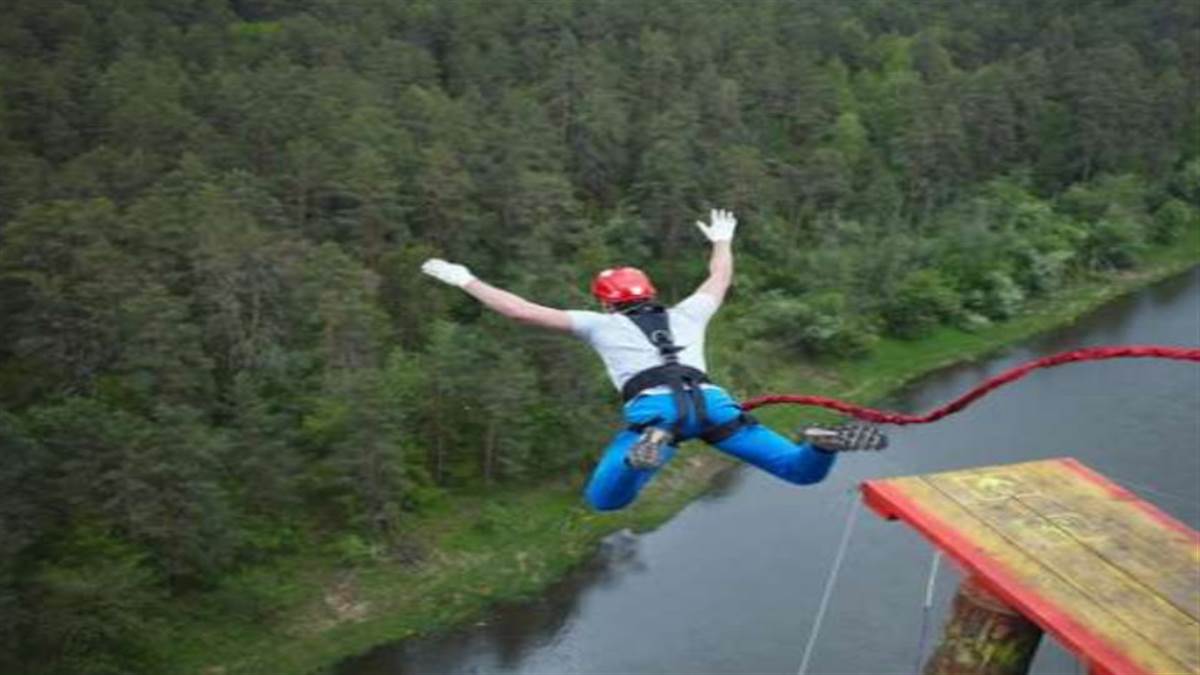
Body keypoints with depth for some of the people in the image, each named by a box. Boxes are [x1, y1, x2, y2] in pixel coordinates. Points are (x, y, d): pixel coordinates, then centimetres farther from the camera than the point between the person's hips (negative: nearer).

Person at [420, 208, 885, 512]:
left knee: (603, 500, -6)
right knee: (803, 471, 9)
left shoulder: (600, 324, 25)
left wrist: (465, 281, 35)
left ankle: (651, 446, -36)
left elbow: (523, 311, 25)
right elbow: (721, 280, 52)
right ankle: (822, 444, -28)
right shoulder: (685, 315, 34)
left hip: (655, 407, -3)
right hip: (713, 401, 3)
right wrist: (721, 242, 73)